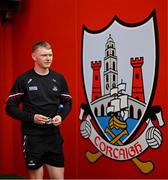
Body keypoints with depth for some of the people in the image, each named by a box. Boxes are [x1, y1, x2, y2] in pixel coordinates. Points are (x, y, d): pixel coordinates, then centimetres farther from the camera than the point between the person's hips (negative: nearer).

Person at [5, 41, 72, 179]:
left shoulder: (59, 78, 5)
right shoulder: (23, 79, -6)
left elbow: (68, 102, 14)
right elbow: (10, 107, -4)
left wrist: (61, 116, -6)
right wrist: (32, 117, -18)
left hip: (54, 136, 3)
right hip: (32, 137, -3)